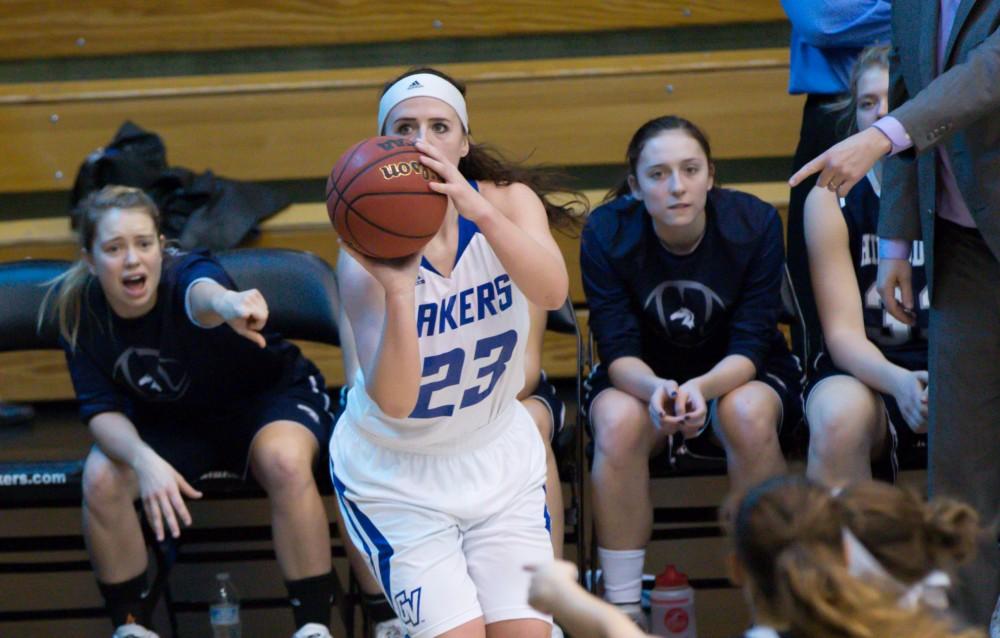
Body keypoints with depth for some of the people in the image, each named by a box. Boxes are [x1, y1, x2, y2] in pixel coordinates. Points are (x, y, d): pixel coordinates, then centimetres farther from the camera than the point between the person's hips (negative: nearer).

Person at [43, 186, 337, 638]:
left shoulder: (183, 275, -31)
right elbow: (101, 410, -20)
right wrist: (144, 461, -42)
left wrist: (224, 302, -84)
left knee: (285, 461, -35)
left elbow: (200, 293, -57)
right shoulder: (79, 310, -18)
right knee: (100, 479, -25)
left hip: (268, 396, -3)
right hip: (168, 422, 3)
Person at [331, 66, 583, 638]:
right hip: (396, 476, -3)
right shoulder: (370, 248, -20)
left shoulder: (507, 200, -11)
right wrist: (397, 290, -44)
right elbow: (393, 401, -29)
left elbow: (553, 292, -32)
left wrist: (479, 211, -46)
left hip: (498, 456, 3)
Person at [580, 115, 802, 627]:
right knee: (617, 421, -34)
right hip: (641, 378, 0)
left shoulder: (755, 223, -18)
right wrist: (655, 389, -42)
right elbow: (618, 352, -18)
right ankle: (622, 606, -21)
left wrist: (702, 388, -41)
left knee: (748, 413, -35)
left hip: (739, 377, 0)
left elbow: (750, 346, -19)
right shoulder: (606, 233, -17)